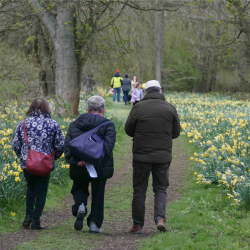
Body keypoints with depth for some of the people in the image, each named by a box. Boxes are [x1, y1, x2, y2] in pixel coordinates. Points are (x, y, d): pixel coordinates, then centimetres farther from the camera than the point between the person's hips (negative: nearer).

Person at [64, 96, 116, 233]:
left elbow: (67, 143, -4)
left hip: (79, 166, 2)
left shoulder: (75, 124, 7)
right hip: (100, 167, -2)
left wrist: (73, 160, -15)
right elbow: (108, 145, -18)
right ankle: (94, 223, 9)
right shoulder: (108, 125, -2)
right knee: (98, 194, 12)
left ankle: (80, 206, -9)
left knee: (79, 188, 22)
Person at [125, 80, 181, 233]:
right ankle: (160, 218, -10)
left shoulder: (139, 107, -6)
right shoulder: (170, 108, -1)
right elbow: (176, 133, 6)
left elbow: (129, 130, 1)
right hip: (163, 156, 1)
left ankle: (138, 224, 12)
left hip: (142, 155, -1)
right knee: (161, 188, 10)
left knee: (139, 189, 9)